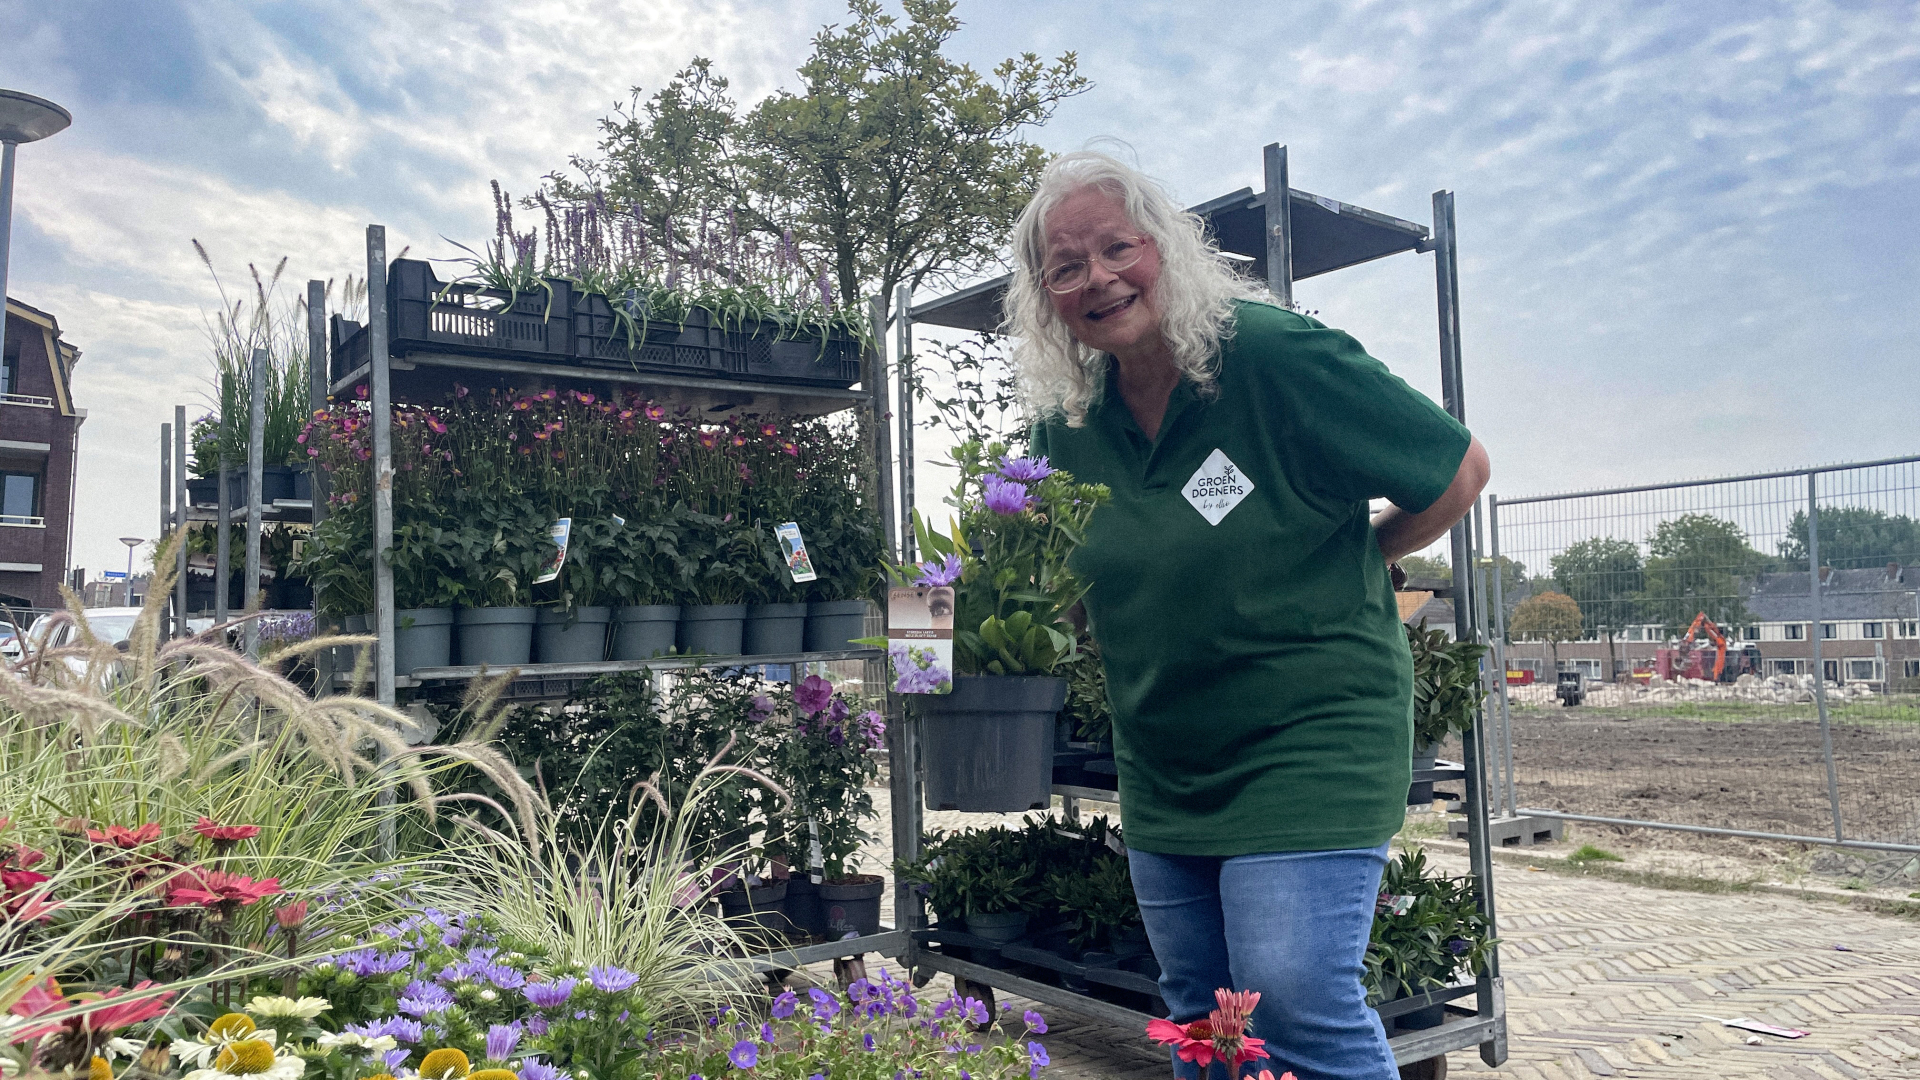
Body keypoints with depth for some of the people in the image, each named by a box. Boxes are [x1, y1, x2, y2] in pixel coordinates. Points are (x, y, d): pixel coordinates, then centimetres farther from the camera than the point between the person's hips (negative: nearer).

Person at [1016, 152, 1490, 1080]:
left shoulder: (1275, 355, -16)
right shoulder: (1068, 423, 2)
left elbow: (1458, 468, -8)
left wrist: (1352, 562, 0)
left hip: (1308, 747, -6)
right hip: (1160, 771, 7)